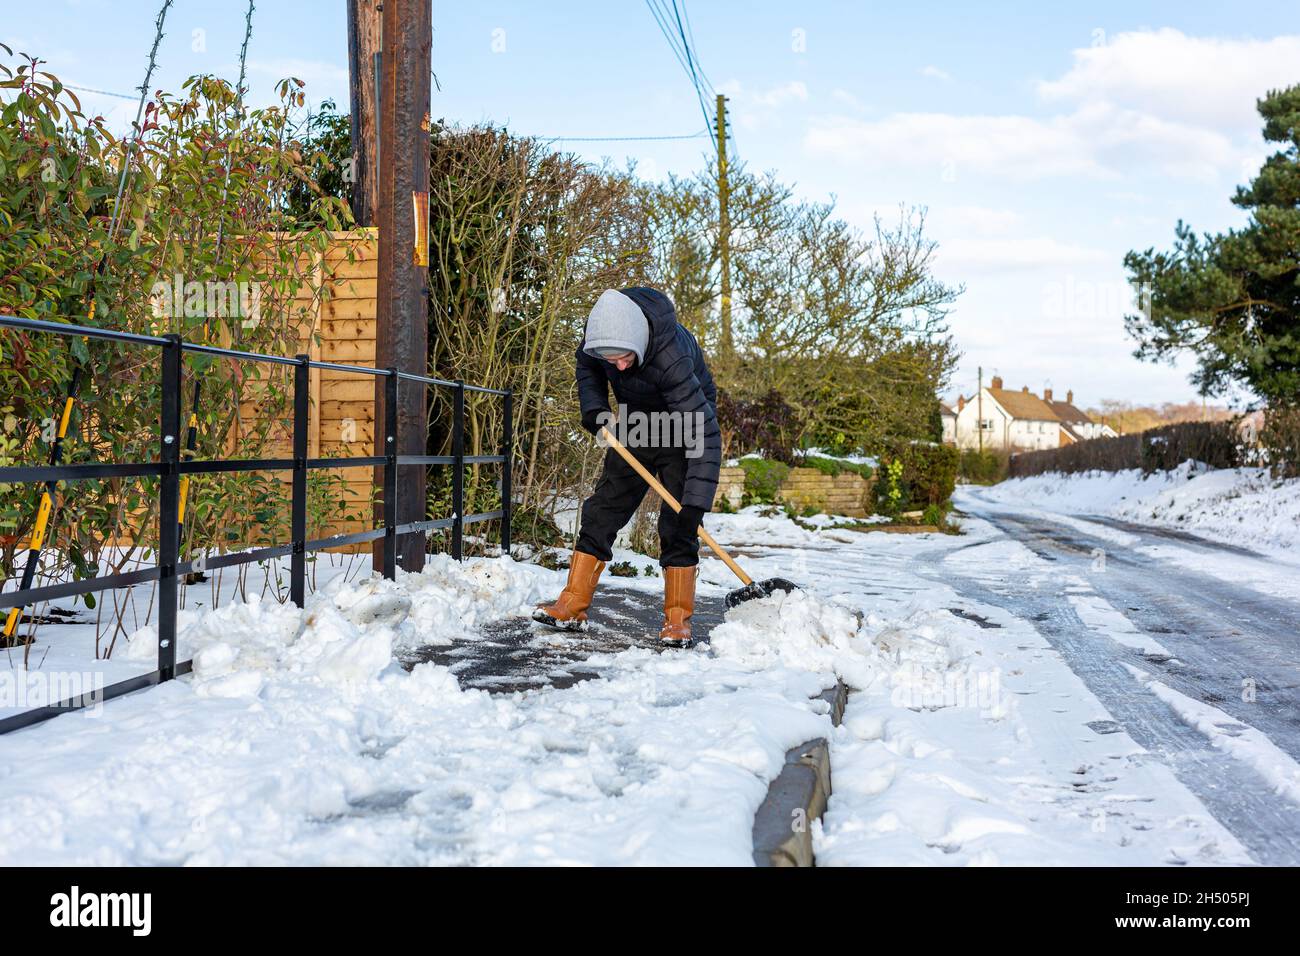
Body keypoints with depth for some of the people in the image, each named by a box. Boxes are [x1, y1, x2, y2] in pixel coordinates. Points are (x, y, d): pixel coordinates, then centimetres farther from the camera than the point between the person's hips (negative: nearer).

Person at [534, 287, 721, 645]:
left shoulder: (672, 358, -40)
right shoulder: (605, 330, -23)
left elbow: (705, 434, -42)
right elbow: (586, 363, 3)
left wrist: (696, 503, -46)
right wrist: (593, 407, -15)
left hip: (683, 425, -5)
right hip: (636, 424, 6)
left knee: (677, 525, -11)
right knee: (601, 511, 2)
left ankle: (677, 619, -1)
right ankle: (571, 606, 5)